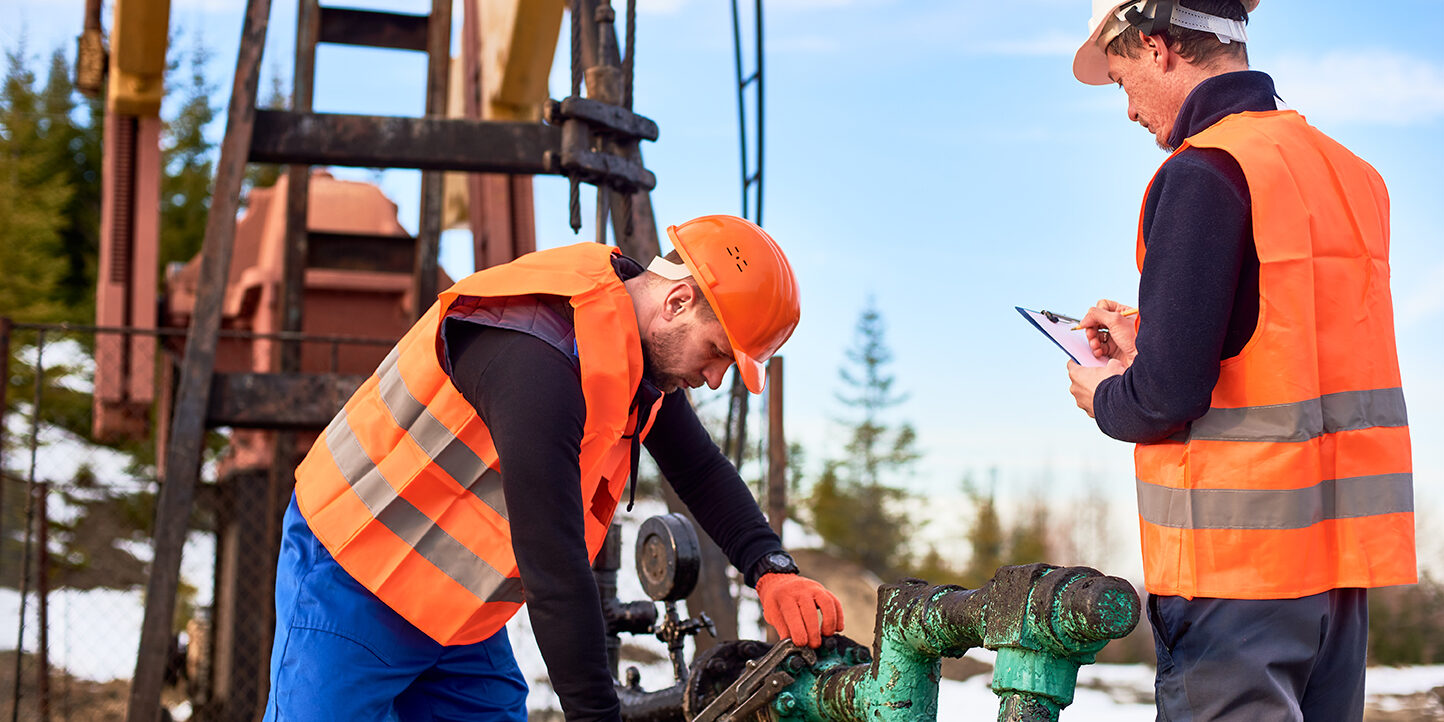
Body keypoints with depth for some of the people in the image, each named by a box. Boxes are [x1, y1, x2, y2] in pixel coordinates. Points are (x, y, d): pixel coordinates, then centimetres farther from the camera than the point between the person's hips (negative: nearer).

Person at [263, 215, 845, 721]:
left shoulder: (640, 352, -2)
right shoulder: (536, 359, -32)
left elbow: (702, 472, 11)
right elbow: (554, 564, -33)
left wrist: (772, 570, -5)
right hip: (354, 587, -9)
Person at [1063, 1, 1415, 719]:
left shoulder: (1203, 172, -14)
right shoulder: (1350, 172, 12)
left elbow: (1169, 394, -19)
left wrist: (1105, 398, 3)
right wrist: (1148, 344, 21)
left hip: (1237, 552, -8)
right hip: (1345, 544, 8)